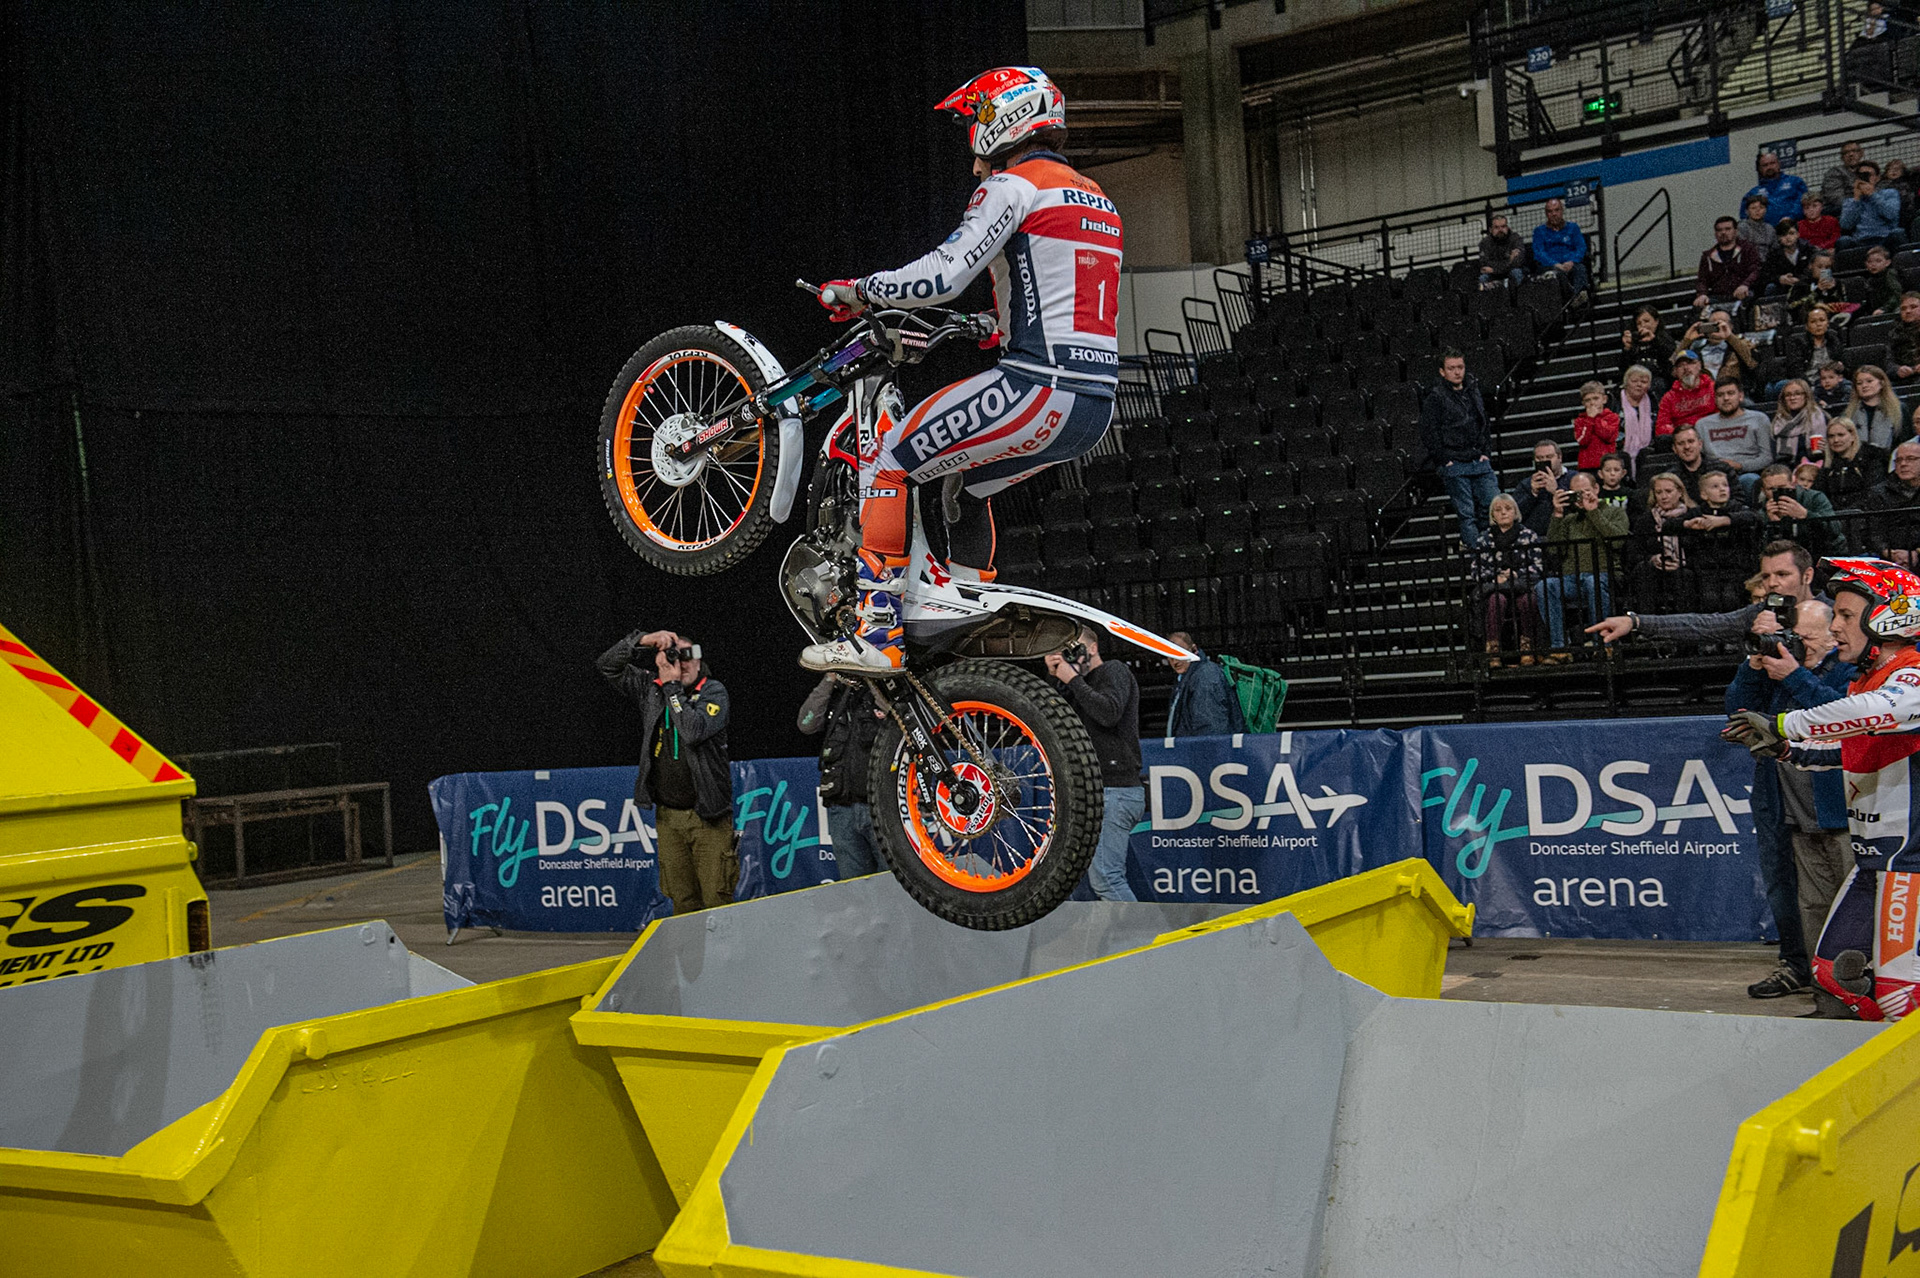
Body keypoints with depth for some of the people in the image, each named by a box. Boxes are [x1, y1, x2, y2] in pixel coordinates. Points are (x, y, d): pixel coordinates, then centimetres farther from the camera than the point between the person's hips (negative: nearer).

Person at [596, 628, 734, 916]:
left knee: (716, 901, -6)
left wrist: (673, 686, -15)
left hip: (707, 815, -4)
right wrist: (643, 641, -6)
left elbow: (694, 731, -21)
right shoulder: (651, 689, 8)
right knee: (682, 901, 7)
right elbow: (607, 666, 8)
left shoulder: (713, 691, -4)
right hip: (667, 815, 4)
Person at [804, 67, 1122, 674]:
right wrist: (988, 328, 37)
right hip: (1096, 402, 9)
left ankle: (877, 634, -8)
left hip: (1038, 390, -9)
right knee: (964, 483, 29)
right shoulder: (1096, 200, 24)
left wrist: (860, 291, -1)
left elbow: (944, 274, -15)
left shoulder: (1013, 185, -4)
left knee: (887, 461, -1)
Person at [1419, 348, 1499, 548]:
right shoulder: (1435, 398, -3)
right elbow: (1429, 434, -6)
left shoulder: (1473, 392, 16)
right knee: (1466, 514, -6)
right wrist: (1446, 460, -10)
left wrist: (1486, 452, 11)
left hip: (1480, 463, 6)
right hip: (1455, 466, -6)